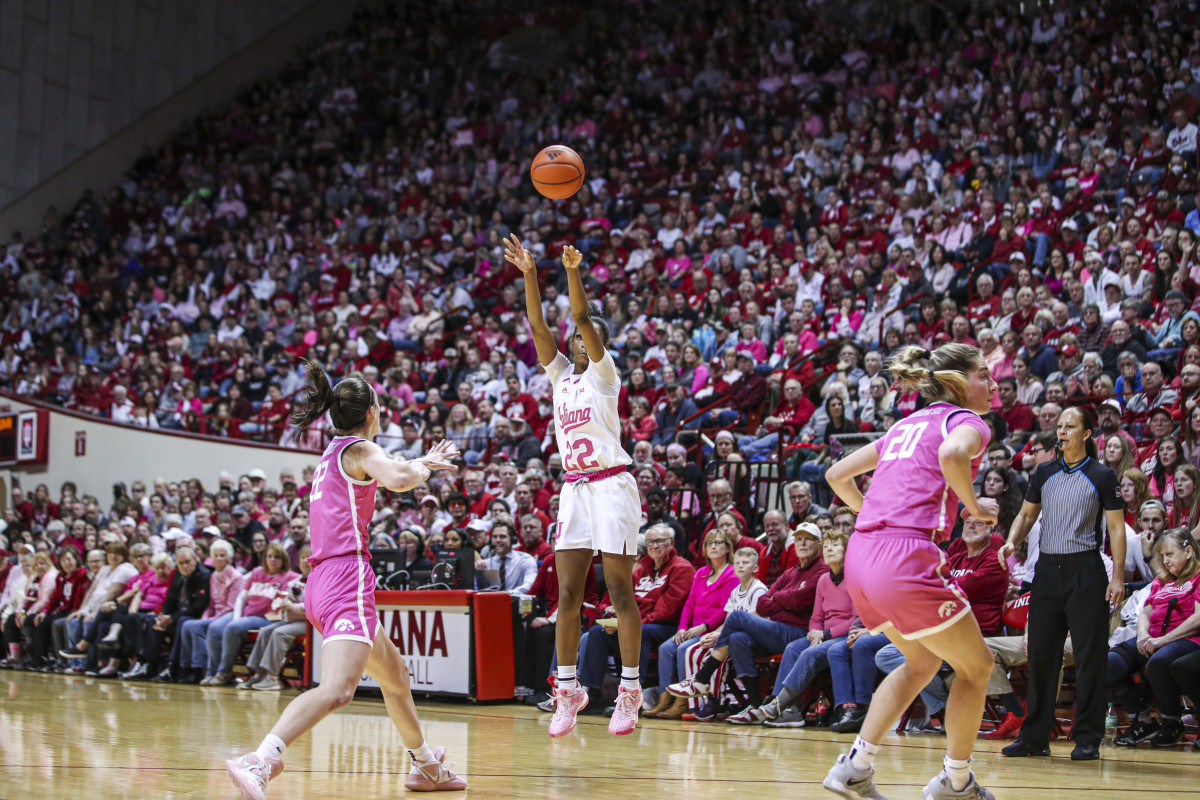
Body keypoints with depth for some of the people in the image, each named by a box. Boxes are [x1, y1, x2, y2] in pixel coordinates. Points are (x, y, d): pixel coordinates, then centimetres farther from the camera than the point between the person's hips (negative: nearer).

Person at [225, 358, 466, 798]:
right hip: (347, 577, -10)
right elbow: (397, 479, -25)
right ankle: (259, 762, -42)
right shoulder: (360, 449, -3)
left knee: (395, 675, 26)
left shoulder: (332, 454, 22)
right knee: (337, 688, -26)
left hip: (323, 581, 10)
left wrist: (421, 463, 53)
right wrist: (421, 469, -3)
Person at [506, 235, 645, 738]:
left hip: (611, 486, -5)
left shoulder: (603, 374, 1)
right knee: (568, 595, 1)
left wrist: (572, 272, -23)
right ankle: (568, 689, 6)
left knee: (620, 592, -5)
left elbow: (582, 317, -11)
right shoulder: (561, 375, 15)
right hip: (574, 489, 5)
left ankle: (630, 689, -2)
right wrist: (529, 275, -5)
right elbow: (537, 326, 5)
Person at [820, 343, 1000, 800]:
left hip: (861, 557, 8)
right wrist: (974, 507, -9)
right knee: (976, 666, 12)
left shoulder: (907, 425, 24)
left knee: (924, 661, 27)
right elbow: (953, 454, -24)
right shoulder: (967, 421, 2)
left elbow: (837, 475, 26)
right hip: (905, 558, -8)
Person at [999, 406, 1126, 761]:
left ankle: (1087, 738, 3)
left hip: (1085, 571, -4)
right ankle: (1034, 736, 10)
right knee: (1041, 655, 4)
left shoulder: (1102, 476, -1)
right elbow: (1027, 513, 18)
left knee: (1089, 657, -3)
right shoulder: (1045, 473, 11)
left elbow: (1117, 528, -2)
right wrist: (1011, 542, -2)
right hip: (1047, 569, 4)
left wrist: (1118, 576, -10)